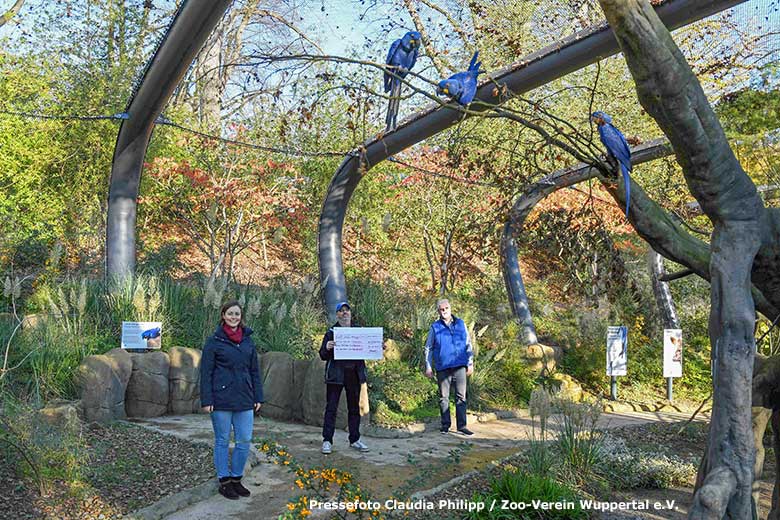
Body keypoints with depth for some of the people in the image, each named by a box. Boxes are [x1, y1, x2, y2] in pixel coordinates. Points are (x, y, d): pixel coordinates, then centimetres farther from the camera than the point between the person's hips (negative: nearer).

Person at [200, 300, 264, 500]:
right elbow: (206, 373, -4)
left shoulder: (248, 340, 9)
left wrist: (258, 397, 9)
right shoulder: (214, 341, -4)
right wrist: (206, 400, -9)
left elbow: (254, 370, 13)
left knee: (244, 441, 5)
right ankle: (224, 482, 18)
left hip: (244, 400, 4)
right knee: (223, 441, 6)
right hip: (221, 399, -4)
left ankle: (236, 479, 21)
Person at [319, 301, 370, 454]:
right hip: (336, 375, -3)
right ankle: (327, 441, 2)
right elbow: (323, 356, -3)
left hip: (354, 374, 3)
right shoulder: (331, 332, 1)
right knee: (331, 408, -2)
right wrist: (327, 348, -25)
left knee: (354, 408, 10)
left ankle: (355, 440, 20)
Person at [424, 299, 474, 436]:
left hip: (460, 366, 1)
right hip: (442, 367, -1)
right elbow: (428, 348, 9)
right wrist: (428, 367, 4)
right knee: (443, 397, 4)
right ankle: (445, 425, 13)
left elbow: (468, 345, 14)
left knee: (461, 396, 1)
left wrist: (470, 363, 10)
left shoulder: (460, 324, 10)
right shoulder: (435, 327, 5)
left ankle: (461, 426, 4)